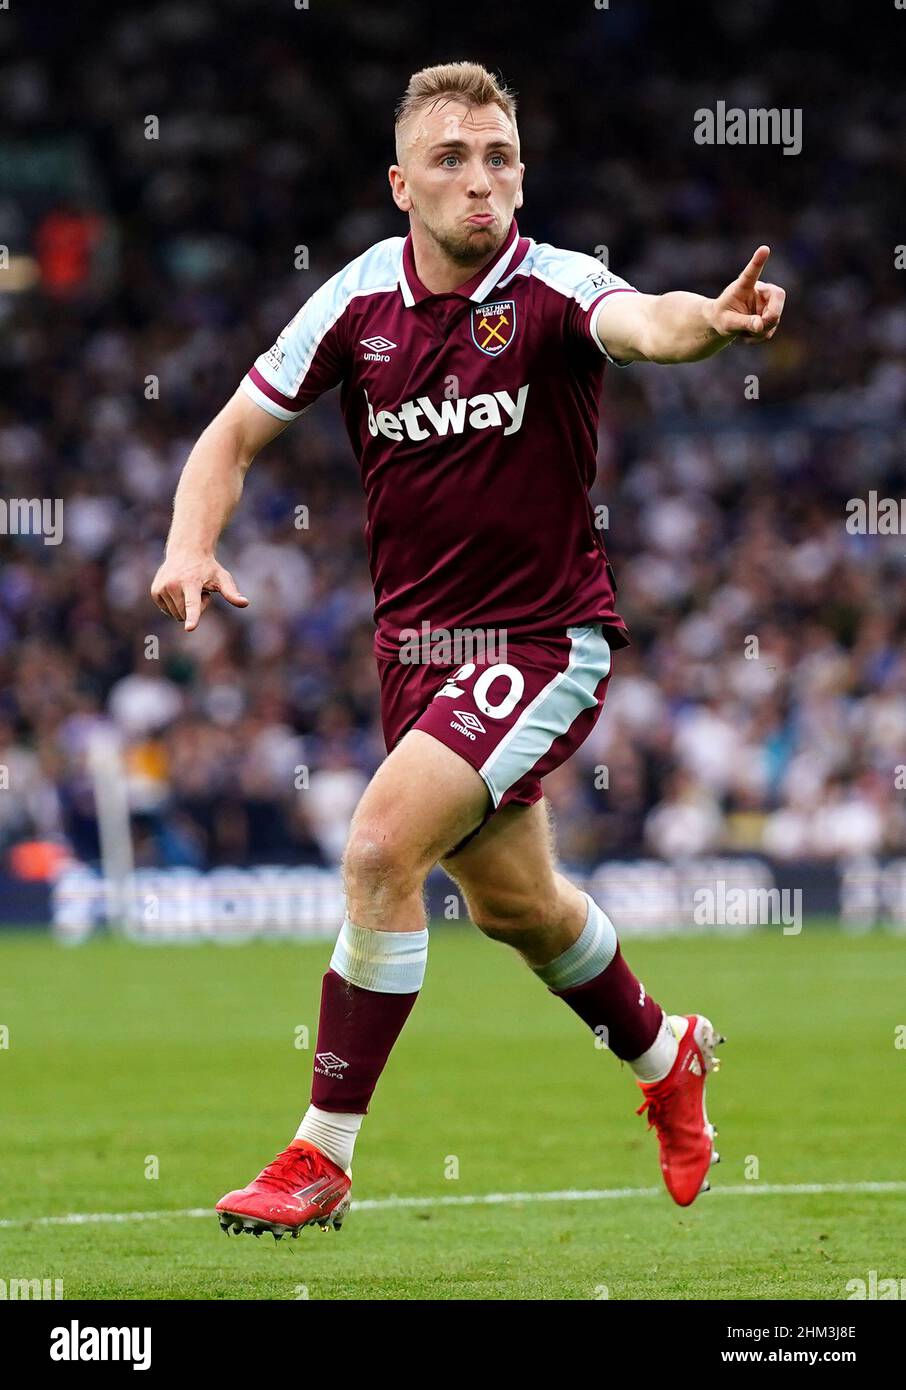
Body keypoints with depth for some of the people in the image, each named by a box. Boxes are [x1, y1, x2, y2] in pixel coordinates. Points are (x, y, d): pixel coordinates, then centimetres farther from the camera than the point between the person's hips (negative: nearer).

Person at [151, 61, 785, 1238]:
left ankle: (323, 1157, -10)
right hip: (417, 642, 6)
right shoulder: (358, 300, -5)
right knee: (510, 901, 19)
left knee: (381, 844, -22)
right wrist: (190, 546, -14)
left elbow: (643, 322, -40)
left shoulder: (552, 290, -17)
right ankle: (664, 1055, 50)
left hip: (545, 639, -6)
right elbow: (236, 434, 4)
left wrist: (713, 321, -63)